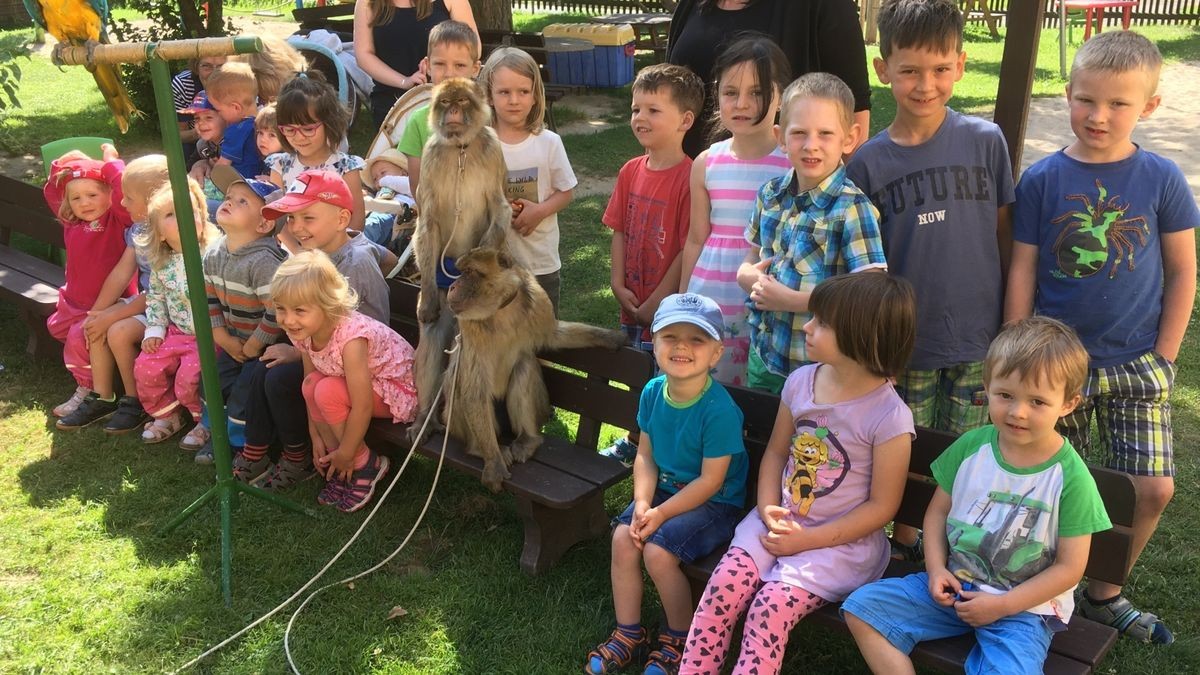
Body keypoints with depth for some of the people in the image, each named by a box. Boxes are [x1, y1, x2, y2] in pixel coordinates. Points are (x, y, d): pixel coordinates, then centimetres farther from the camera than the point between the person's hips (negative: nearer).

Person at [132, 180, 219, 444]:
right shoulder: (161, 265, 4)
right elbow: (155, 298, 17)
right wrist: (154, 330, 6)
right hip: (176, 333, 7)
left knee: (189, 377, -20)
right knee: (146, 367, -2)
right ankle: (168, 415, 21)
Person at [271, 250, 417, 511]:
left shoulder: (350, 337, -35)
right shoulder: (303, 332, -12)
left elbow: (362, 406, -30)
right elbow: (309, 386, 2)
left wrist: (345, 453, -18)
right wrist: (316, 436, 2)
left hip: (400, 389, -8)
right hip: (360, 383, 8)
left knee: (328, 391, -25)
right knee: (312, 383, -15)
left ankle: (365, 466, -5)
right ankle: (341, 468, -1)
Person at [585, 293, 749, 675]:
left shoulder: (719, 409, -26)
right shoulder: (652, 392, -7)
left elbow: (710, 481, -22)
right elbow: (646, 457, 0)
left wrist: (661, 514, -21)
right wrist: (642, 504, -15)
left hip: (714, 502, -6)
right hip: (666, 488, 6)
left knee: (658, 551, -21)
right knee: (623, 537, -12)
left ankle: (680, 639, 6)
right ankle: (628, 635, 9)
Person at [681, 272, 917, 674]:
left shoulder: (889, 417, -17)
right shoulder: (801, 382, 0)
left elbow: (881, 506, -12)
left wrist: (807, 540, -15)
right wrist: (768, 509, -6)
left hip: (842, 540, -5)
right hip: (781, 521, 5)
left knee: (772, 606, -23)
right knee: (724, 585, -16)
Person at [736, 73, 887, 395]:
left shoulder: (853, 208, -17)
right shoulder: (771, 194, 2)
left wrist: (791, 299, -21)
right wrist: (748, 275, -10)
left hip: (820, 365, -5)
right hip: (764, 353, 6)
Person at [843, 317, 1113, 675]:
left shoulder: (1070, 477, -15)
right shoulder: (971, 446, -4)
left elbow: (1069, 567, -10)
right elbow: (938, 510, 8)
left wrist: (1002, 605, -15)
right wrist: (936, 569, -7)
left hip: (1024, 607, -4)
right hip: (953, 586, 4)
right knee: (862, 606, -9)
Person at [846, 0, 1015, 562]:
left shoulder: (985, 141, -4)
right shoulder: (869, 162, -5)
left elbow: (1004, 232, 4)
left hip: (978, 335, 0)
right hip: (905, 341, 0)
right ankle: (904, 541, 36)